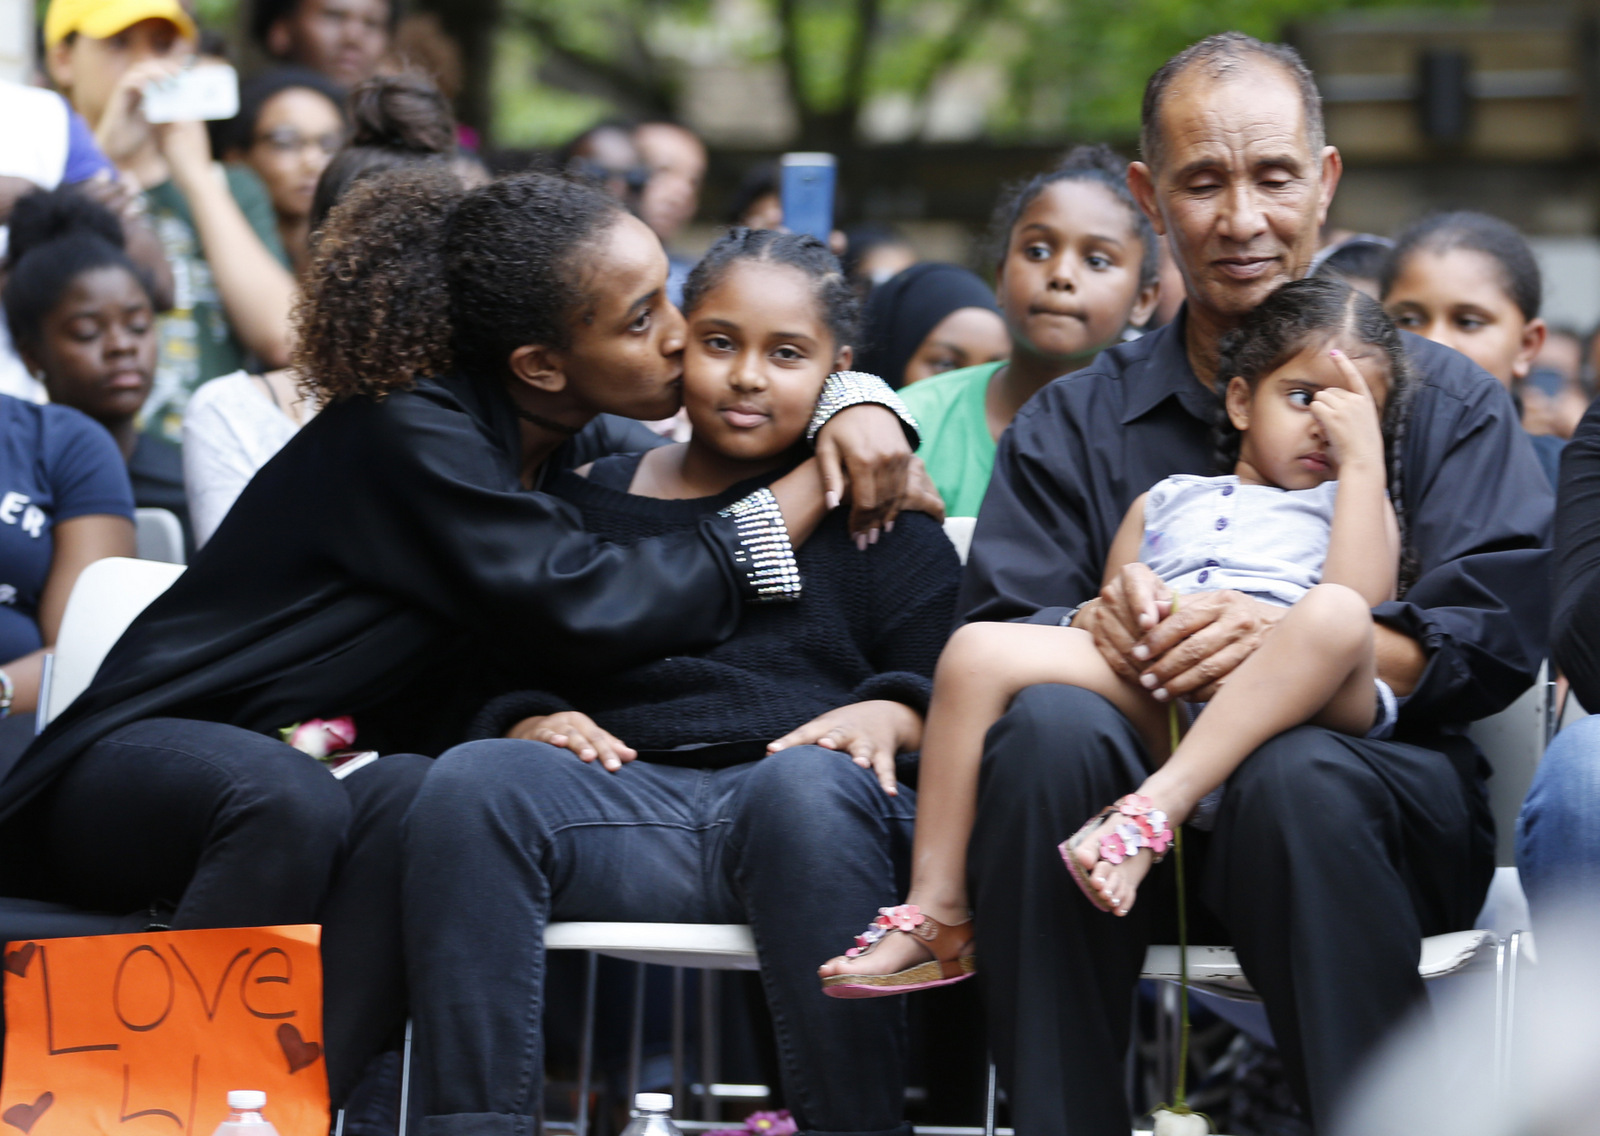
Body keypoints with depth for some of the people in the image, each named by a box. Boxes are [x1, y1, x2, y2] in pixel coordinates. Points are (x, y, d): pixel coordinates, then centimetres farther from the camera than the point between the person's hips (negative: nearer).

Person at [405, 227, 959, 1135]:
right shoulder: (589, 504, 25)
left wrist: (888, 715, -11)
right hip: (628, 801, 2)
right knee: (473, 779, -29)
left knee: (807, 785, -39)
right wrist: (529, 721, -3)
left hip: (805, 807, -2)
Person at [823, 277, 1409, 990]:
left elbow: (1357, 603, 1)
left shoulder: (1359, 504, 26)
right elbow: (1097, 624, 25)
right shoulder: (1167, 503, 35)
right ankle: (937, 911, -18)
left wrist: (1364, 456, 4)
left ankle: (1155, 808, -41)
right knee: (980, 650, -16)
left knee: (1335, 614, -36)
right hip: (1158, 702, 3)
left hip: (1291, 709, -3)